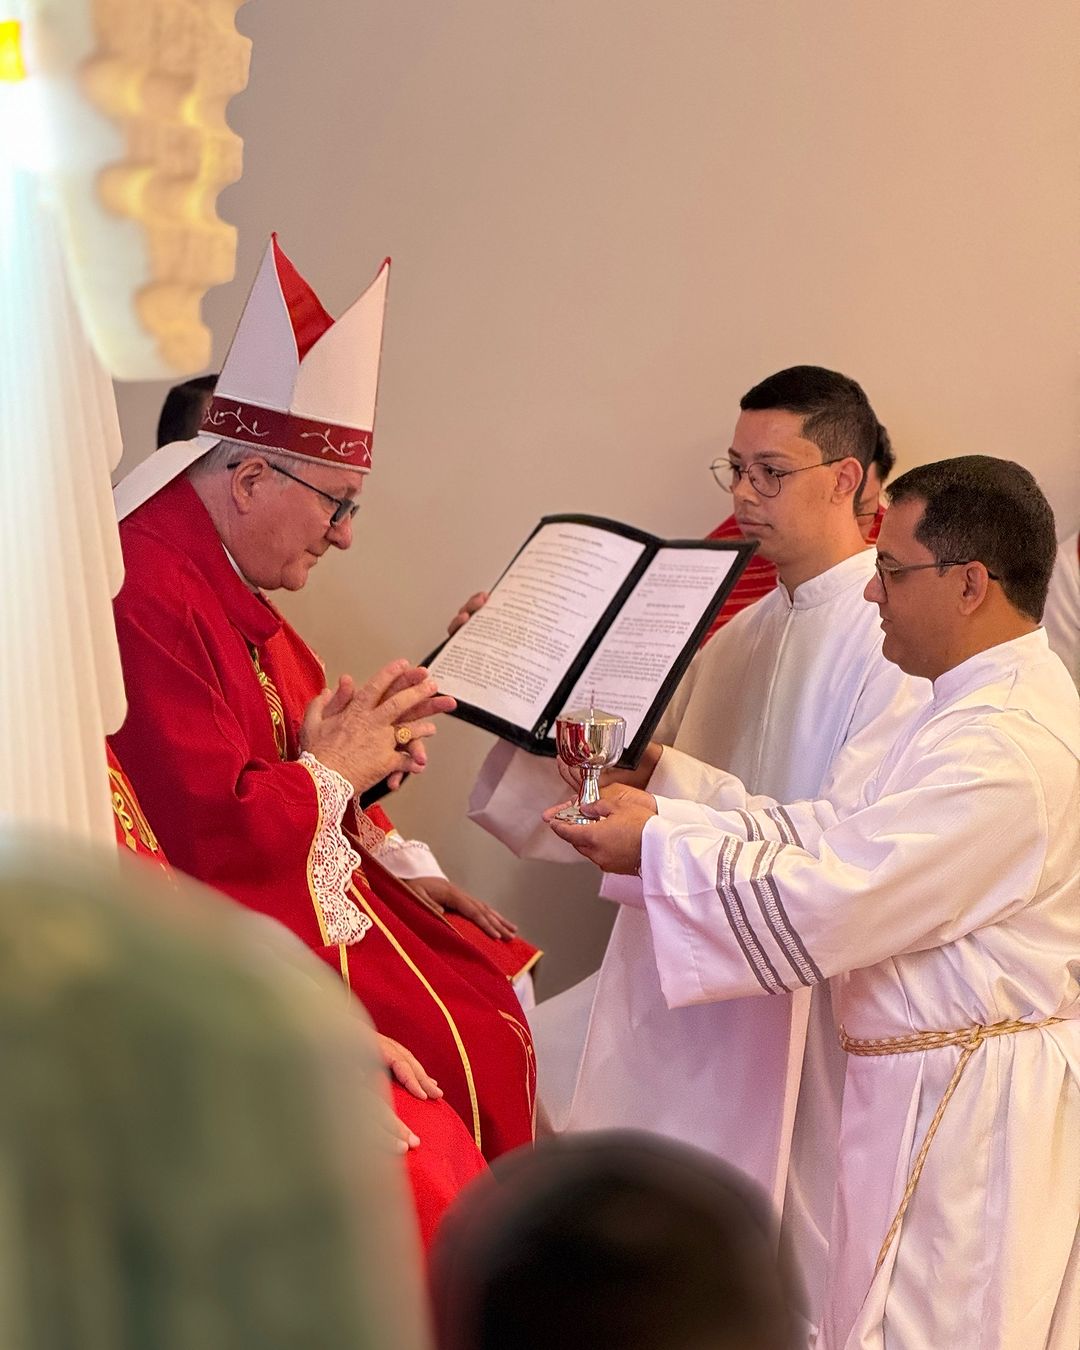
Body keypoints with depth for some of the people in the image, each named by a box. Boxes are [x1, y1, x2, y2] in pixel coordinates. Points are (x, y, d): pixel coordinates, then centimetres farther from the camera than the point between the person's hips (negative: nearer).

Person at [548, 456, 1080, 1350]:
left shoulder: (1007, 748, -24)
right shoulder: (997, 706, 11)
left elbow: (826, 900, -24)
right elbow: (835, 834, 9)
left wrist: (658, 848, -13)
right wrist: (675, 788, 3)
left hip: (972, 1105, -10)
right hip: (937, 1087, 10)